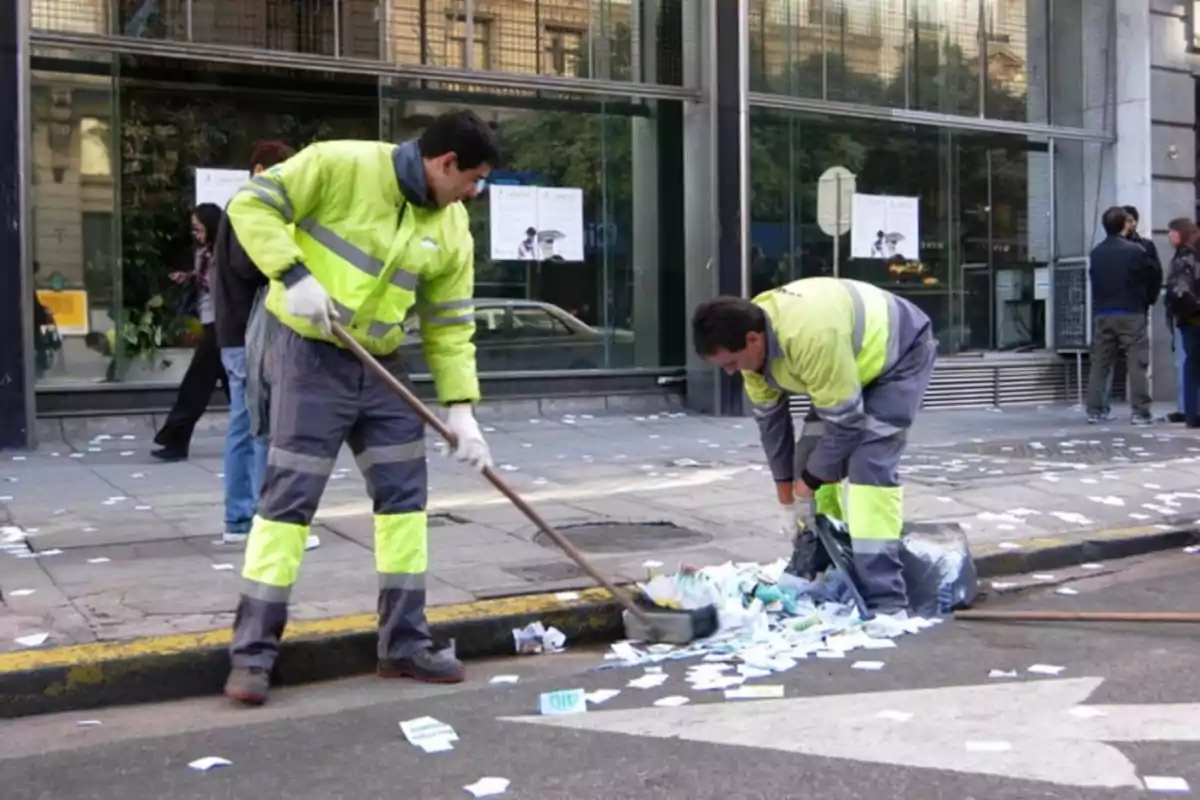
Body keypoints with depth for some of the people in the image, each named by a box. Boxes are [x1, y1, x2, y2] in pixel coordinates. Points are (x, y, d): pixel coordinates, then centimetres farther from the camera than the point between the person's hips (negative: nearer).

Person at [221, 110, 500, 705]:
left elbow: (450, 324, 6)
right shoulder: (341, 164, -15)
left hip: (382, 366, 7)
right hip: (312, 355, -6)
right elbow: (251, 204, -13)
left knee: (404, 494, 7)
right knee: (289, 497, -6)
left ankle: (404, 643, 18)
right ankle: (253, 653, 4)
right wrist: (293, 276, -24)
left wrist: (460, 408, -2)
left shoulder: (451, 228, 3)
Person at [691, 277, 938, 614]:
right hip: (856, 360, 8)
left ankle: (884, 599, -21)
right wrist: (786, 498, 0)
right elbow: (770, 418, -3)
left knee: (870, 464, -22)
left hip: (902, 353, -8)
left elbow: (845, 420, -32)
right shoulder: (751, 340, -13)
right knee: (810, 457, 3)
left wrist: (809, 483, -17)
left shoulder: (811, 335, -41)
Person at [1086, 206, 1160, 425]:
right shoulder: (1135, 250, -8)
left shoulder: (1096, 253, 4)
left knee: (1100, 363, 8)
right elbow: (1154, 277, 1)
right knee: (1137, 363, -1)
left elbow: (1094, 281, 8)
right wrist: (1149, 300, 16)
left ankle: (1095, 410, 8)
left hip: (1102, 315, 4)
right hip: (1131, 314, -4)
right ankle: (1140, 412, -5)